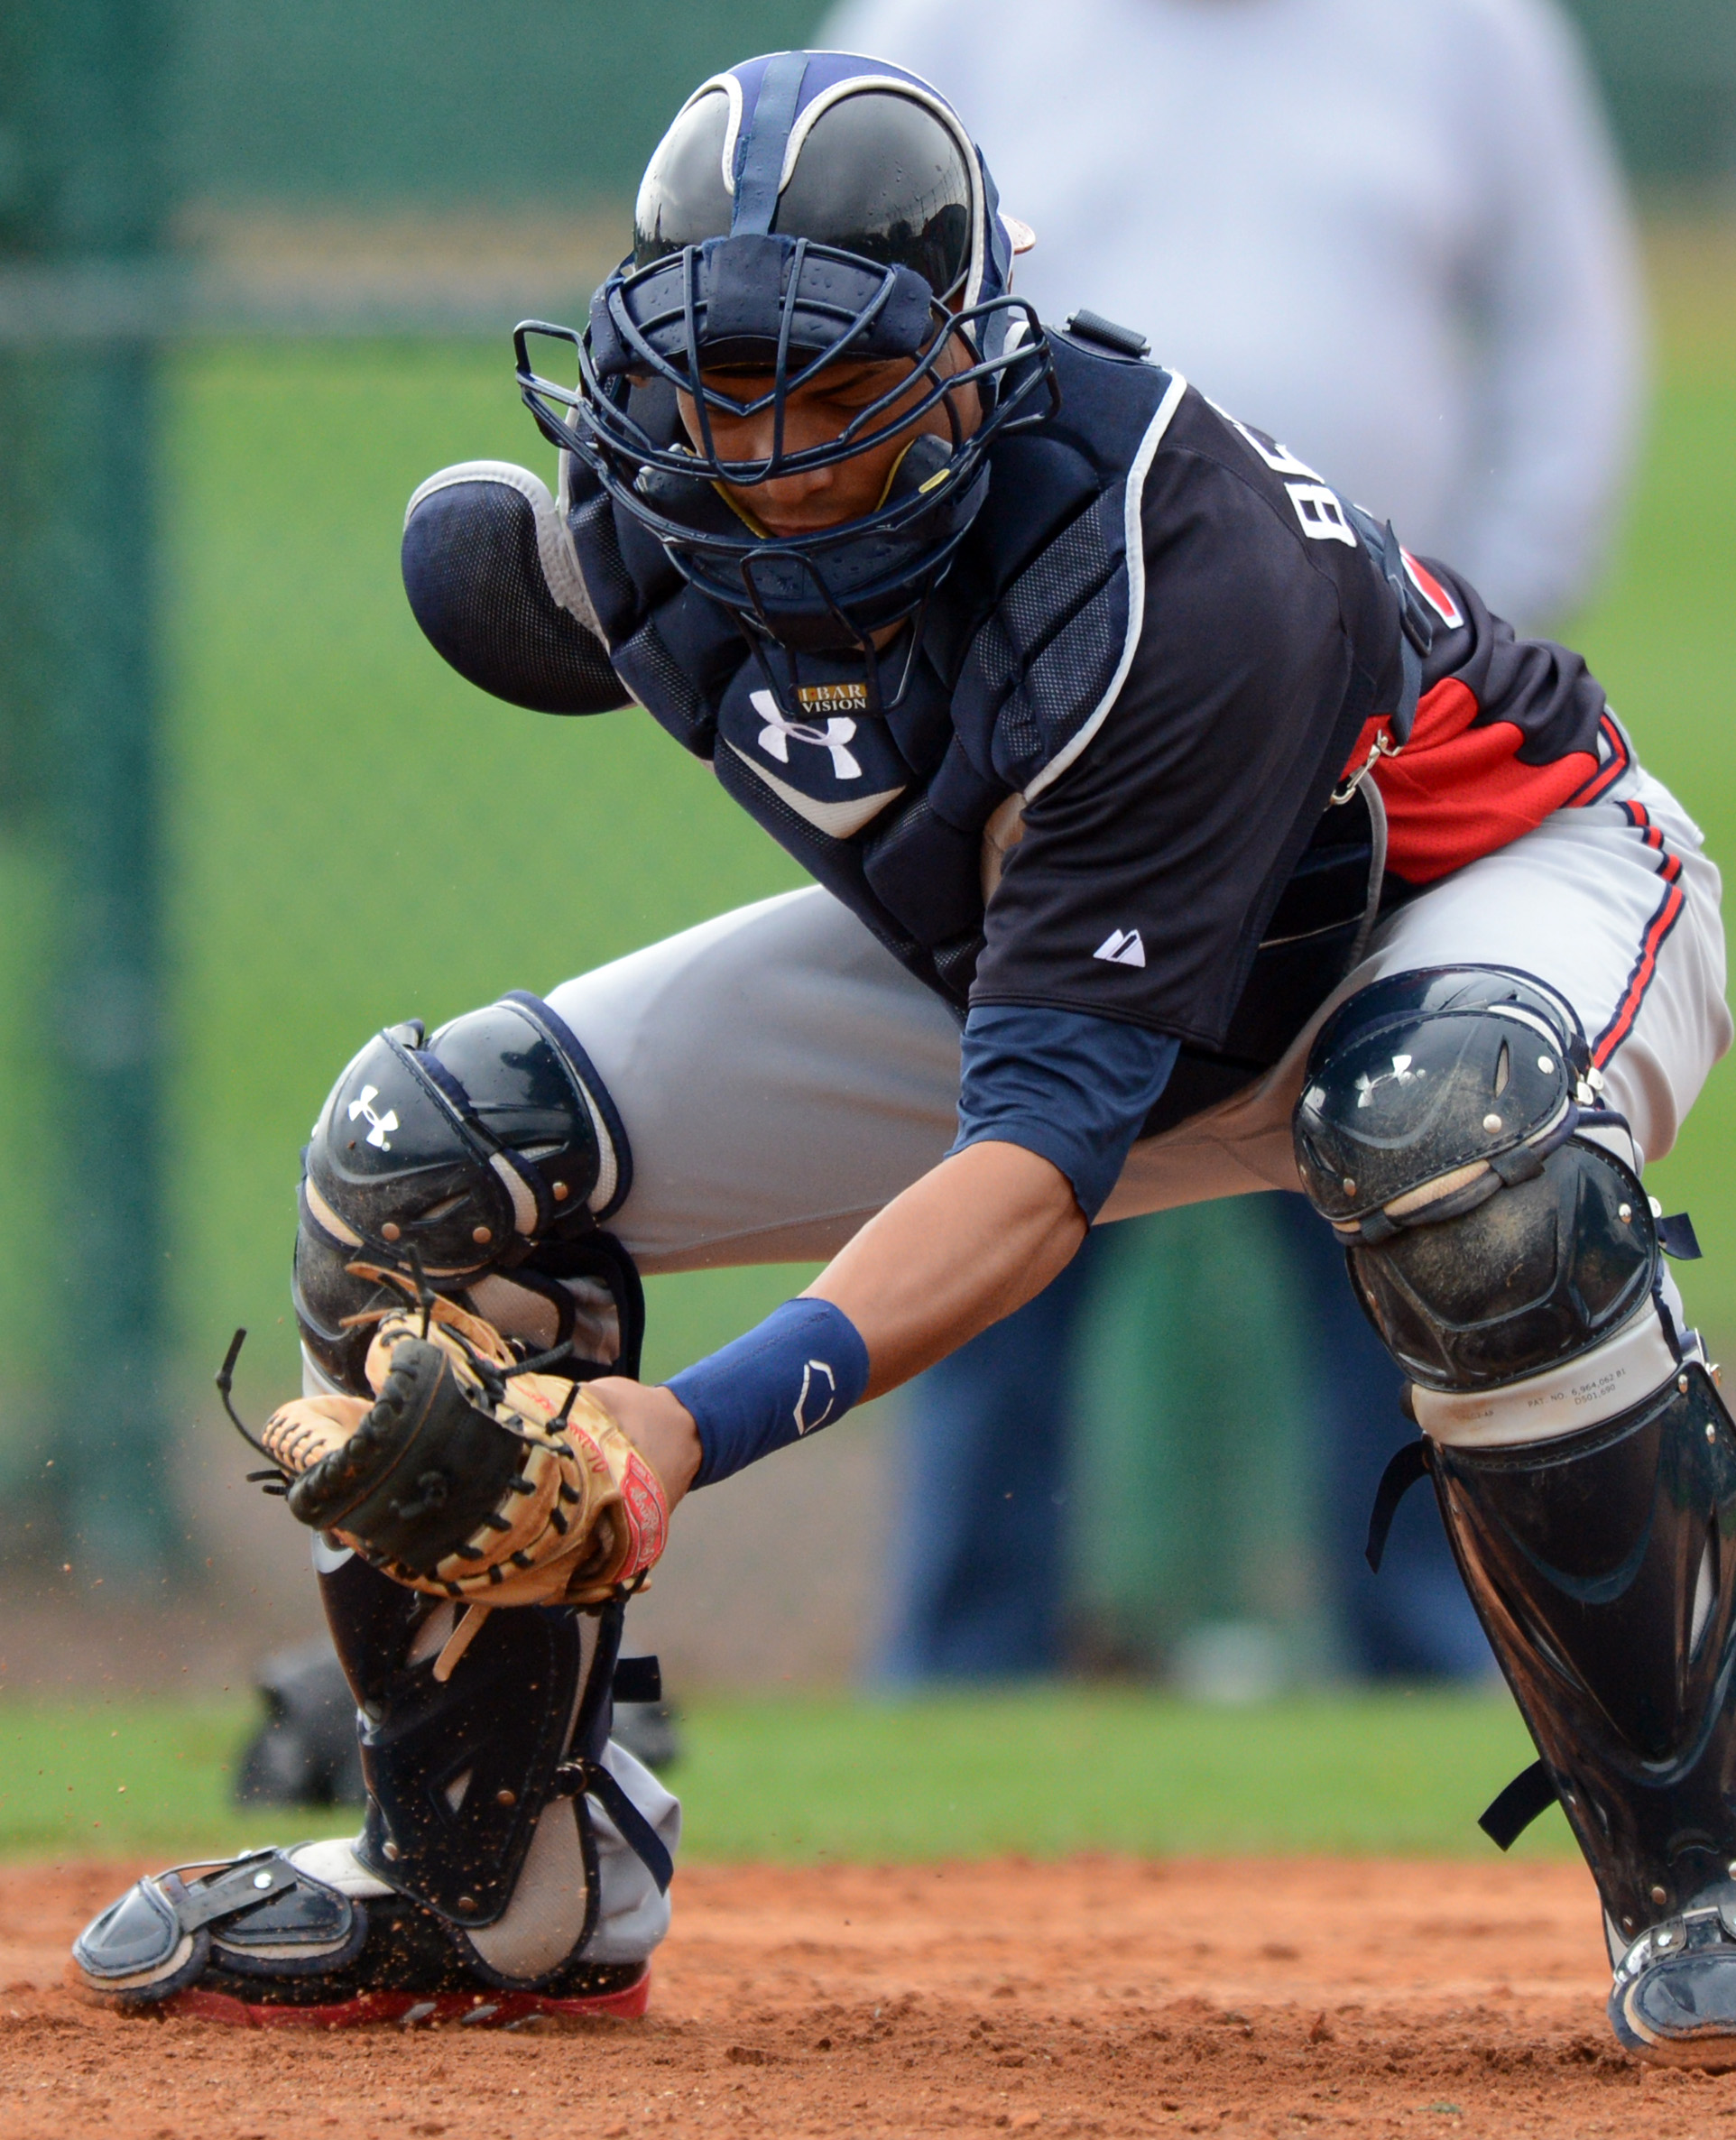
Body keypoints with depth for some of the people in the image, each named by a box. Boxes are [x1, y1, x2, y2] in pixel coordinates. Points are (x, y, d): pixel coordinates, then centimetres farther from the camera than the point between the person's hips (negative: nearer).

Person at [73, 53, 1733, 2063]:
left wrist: (696, 1425, -54)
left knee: (1454, 1149, -44)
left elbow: (1049, 1140, -46)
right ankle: (496, 1889, 7)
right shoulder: (643, 519, -21)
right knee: (420, 1154, -9)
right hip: (1017, 948, 6)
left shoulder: (1182, 578, -40)